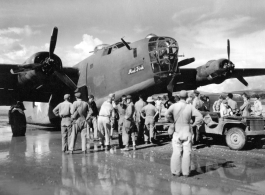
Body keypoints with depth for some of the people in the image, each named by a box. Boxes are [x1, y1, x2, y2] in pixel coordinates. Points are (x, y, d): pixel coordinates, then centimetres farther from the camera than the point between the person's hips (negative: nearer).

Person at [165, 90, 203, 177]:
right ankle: (186, 172, 10)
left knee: (176, 152, 7)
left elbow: (167, 115, -16)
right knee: (186, 152, 6)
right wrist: (193, 124, 0)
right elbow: (200, 117, -12)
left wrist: (173, 121, 0)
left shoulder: (174, 106, -9)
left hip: (177, 132, 1)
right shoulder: (190, 107, -9)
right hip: (187, 132, -1)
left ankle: (176, 171, 12)